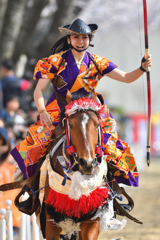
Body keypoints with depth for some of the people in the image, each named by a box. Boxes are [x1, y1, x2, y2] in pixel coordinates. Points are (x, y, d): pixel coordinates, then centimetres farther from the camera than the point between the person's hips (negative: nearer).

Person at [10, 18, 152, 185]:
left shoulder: (97, 63, 2)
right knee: (37, 138, -18)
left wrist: (142, 68, -24)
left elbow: (126, 78, -3)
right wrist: (42, 112, -25)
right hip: (59, 112, -2)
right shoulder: (55, 61, -4)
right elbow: (39, 90, -7)